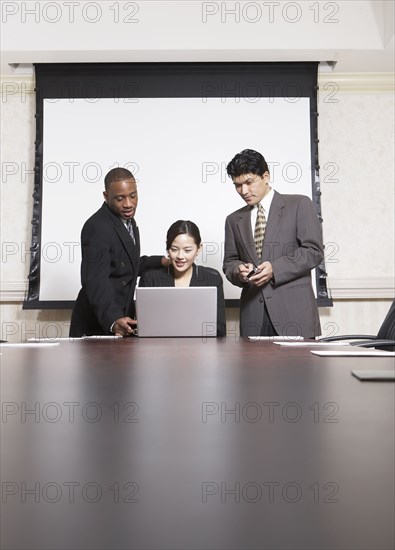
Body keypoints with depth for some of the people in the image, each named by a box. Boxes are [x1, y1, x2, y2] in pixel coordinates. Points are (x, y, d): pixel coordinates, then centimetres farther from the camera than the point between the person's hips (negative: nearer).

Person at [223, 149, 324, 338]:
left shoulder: (299, 205, 5)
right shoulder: (234, 220, 17)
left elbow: (314, 250, -3)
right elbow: (229, 262, 19)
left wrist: (275, 268, -14)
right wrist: (238, 270, -5)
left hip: (293, 309, -3)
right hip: (253, 313, 3)